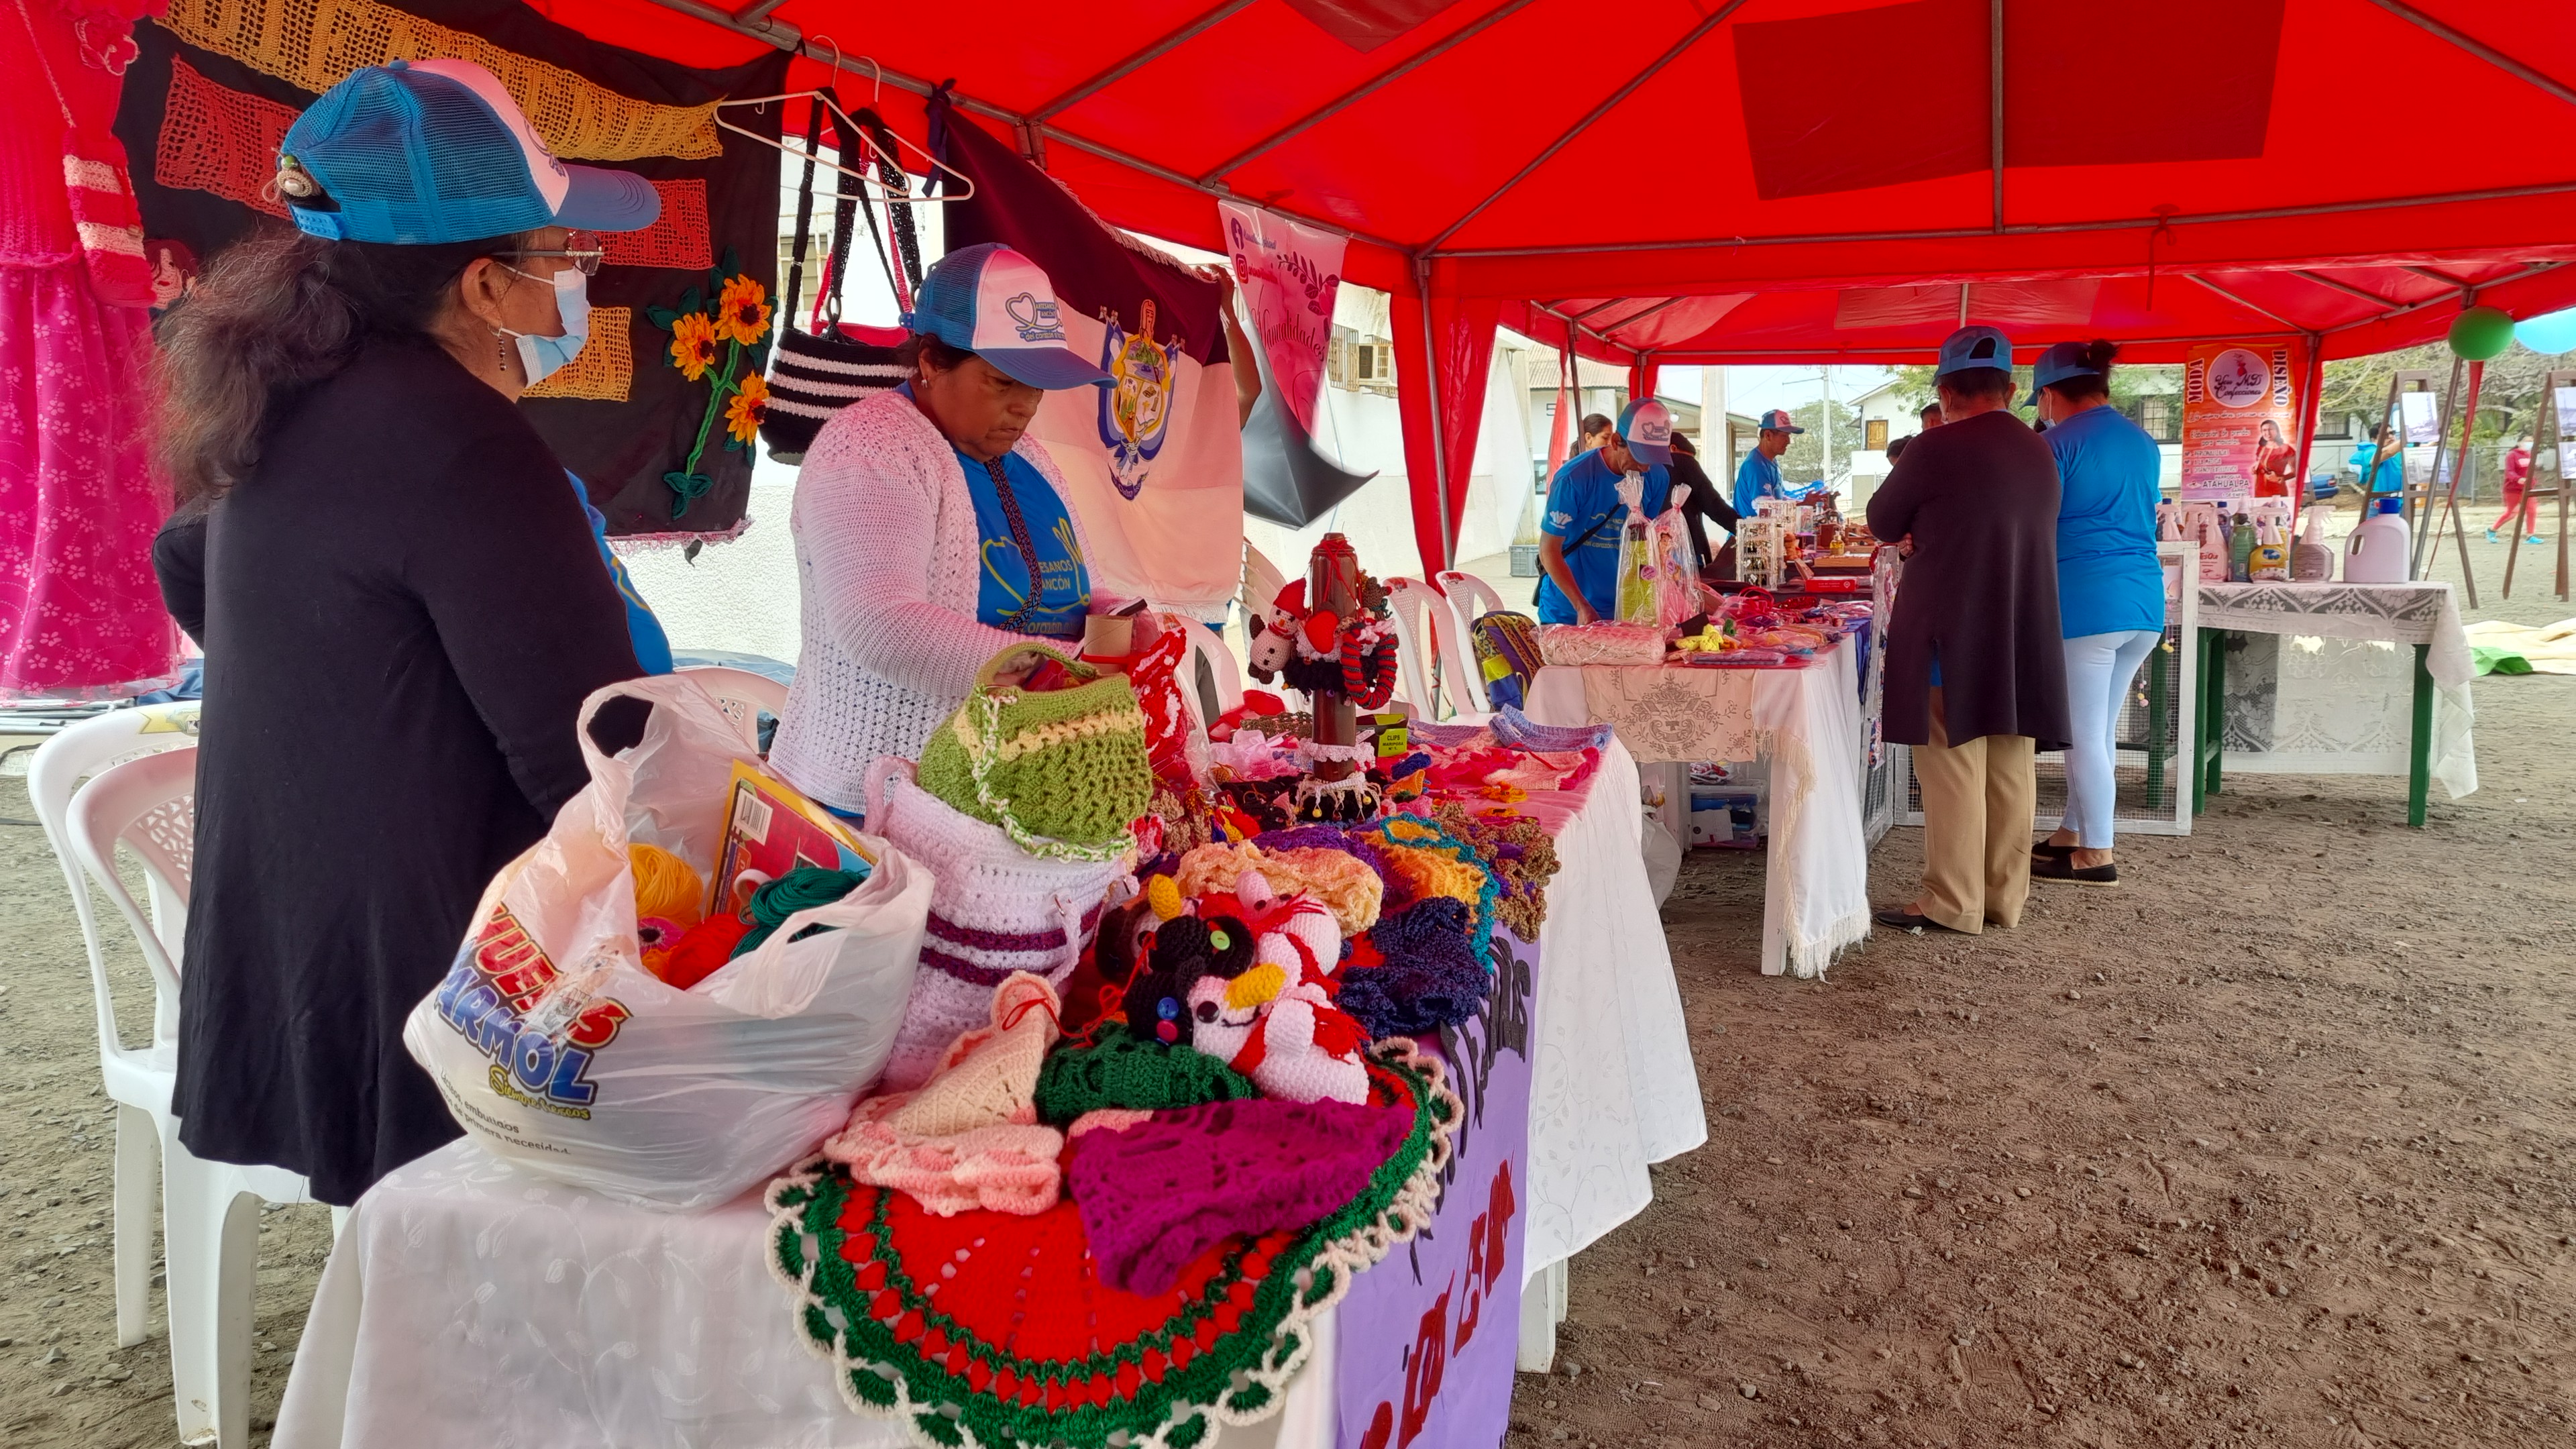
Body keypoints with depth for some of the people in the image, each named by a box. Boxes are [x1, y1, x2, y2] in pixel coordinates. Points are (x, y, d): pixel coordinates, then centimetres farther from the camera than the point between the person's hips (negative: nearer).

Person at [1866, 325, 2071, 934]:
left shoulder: (1935, 449, -12)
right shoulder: (2040, 453, 9)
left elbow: (1883, 523, 1)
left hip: (1951, 636, -6)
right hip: (2024, 637, 6)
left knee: (1953, 768, -2)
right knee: (2010, 769, 10)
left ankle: (1952, 903, 1)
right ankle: (2005, 898, 17)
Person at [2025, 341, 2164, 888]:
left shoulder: (2059, 443, -8)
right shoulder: (2144, 443, 14)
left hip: (2086, 604, -7)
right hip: (2144, 603, 7)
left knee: (2085, 734, 1)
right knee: (2097, 730, 16)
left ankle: (2096, 855, 6)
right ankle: (2073, 833, 26)